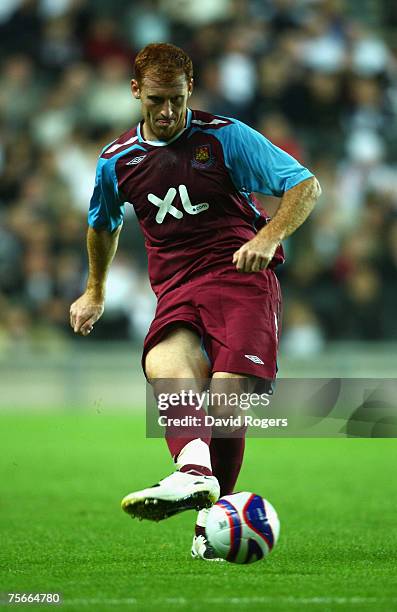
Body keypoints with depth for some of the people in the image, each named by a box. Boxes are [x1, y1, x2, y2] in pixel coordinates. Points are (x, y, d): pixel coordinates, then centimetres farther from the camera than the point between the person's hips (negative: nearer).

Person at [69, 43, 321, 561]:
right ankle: (193, 471, -58)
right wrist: (95, 292, 45)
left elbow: (306, 185, -1)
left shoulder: (226, 137, 1)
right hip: (176, 289, 3)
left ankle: (213, 517, -3)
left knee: (227, 397, -22)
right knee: (165, 364, -32)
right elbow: (103, 225, 35)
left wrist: (269, 236, -18)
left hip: (241, 275, -3)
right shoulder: (116, 161, 13)